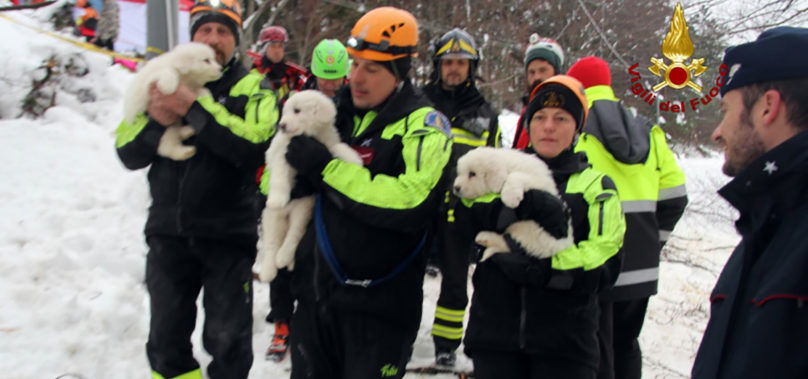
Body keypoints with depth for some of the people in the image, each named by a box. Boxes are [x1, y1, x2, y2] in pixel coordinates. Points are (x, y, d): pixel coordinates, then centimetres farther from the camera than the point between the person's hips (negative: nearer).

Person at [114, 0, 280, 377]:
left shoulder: (252, 87, -3)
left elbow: (254, 144, -22)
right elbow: (128, 153, 2)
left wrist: (193, 107, -27)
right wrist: (157, 121, -17)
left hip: (228, 235, -3)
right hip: (168, 232, 3)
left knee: (228, 343, 3)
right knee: (166, 343, 14)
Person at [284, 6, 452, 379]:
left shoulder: (423, 125, -11)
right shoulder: (336, 112, 8)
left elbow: (410, 202, -28)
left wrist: (325, 167, -23)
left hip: (380, 305, -6)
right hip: (318, 290, 6)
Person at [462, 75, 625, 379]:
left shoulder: (595, 186, 6)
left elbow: (603, 266, -5)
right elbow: (469, 203, -9)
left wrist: (543, 269, -18)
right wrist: (530, 204, -22)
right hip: (495, 330, 2)